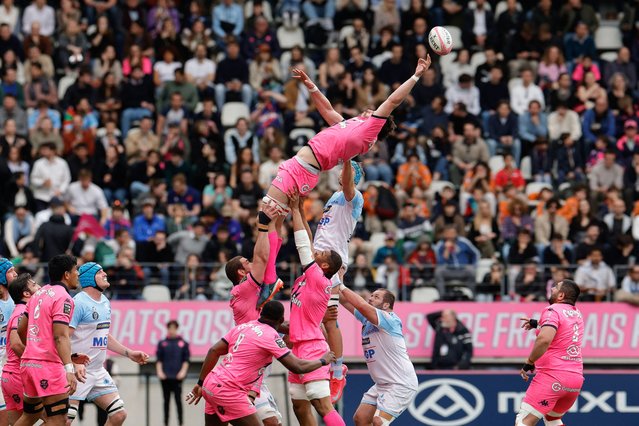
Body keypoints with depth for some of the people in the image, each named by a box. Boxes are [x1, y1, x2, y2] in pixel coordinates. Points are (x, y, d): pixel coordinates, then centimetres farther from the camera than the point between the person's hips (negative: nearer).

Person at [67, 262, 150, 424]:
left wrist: (129, 353, 21)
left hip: (98, 371, 9)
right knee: (64, 421, -13)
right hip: (78, 372, -9)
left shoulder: (105, 302, 14)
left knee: (119, 415, 5)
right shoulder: (79, 302, -14)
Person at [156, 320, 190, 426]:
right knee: (166, 400, 6)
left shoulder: (183, 343, 6)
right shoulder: (162, 343, 9)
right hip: (165, 377, 2)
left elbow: (186, 360, 5)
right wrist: (159, 371, -3)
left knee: (178, 400, -5)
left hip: (177, 376, -2)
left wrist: (183, 371, -6)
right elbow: (159, 360, 8)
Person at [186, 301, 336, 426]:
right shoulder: (271, 336, -9)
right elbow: (297, 367, -9)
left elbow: (214, 351, 10)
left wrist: (200, 384, 15)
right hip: (229, 391, -8)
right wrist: (323, 361, 8)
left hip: (210, 384, 8)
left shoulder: (242, 326, 13)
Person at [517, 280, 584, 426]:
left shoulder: (553, 310, -8)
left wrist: (529, 363, -15)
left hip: (553, 375, -8)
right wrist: (536, 323, 34)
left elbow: (544, 339, -25)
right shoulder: (577, 314, 16)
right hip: (576, 377, 8)